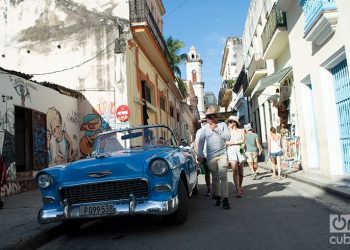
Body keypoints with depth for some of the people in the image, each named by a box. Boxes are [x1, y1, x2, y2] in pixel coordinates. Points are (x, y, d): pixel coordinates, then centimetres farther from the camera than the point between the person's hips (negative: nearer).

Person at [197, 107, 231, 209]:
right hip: (211, 156, 1)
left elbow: (228, 136, -5)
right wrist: (200, 154, -5)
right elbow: (201, 141, 3)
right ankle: (217, 196, 19)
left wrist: (216, 129, -9)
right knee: (215, 177, 7)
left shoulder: (222, 125, 6)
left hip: (222, 154, -1)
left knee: (223, 176, -10)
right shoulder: (204, 128, 6)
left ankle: (225, 198, -9)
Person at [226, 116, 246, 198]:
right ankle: (238, 191, -18)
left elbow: (243, 141, 2)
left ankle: (240, 187, 25)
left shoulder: (241, 130, 13)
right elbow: (226, 142, 1)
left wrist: (232, 142, -8)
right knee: (235, 170, -14)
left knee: (240, 172, 3)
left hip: (240, 151, 1)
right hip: (231, 151, -1)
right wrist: (237, 142, -2)